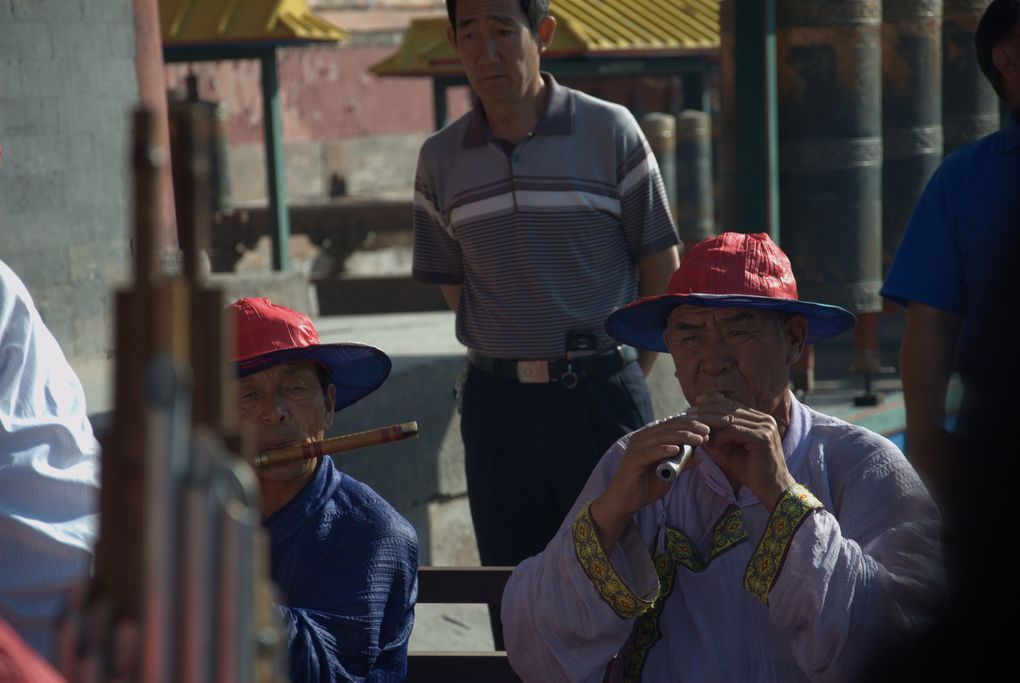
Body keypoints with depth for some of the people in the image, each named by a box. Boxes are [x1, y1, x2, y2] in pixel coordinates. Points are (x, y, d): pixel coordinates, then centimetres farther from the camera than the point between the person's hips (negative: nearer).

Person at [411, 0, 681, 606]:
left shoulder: (611, 132, -2)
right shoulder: (441, 159, 6)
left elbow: (662, 271, 3)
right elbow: (454, 284, 13)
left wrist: (617, 380, 4)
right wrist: (515, 364, 5)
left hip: (603, 394, -3)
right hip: (497, 402, 3)